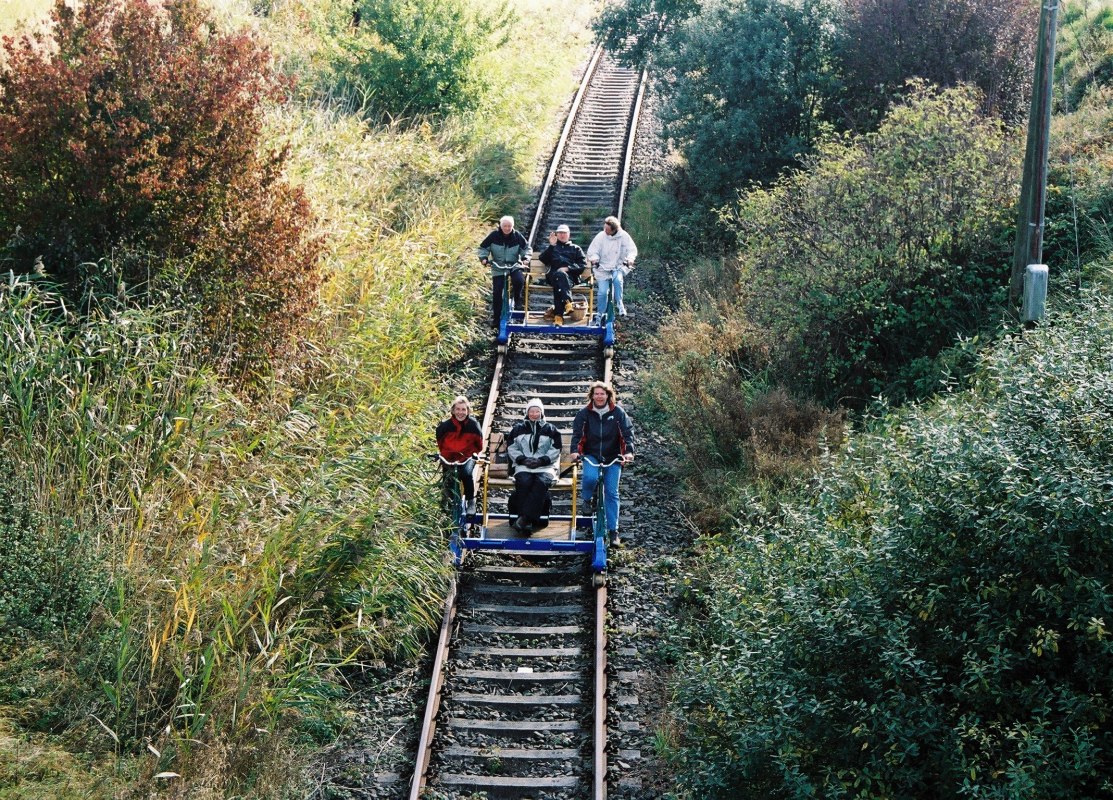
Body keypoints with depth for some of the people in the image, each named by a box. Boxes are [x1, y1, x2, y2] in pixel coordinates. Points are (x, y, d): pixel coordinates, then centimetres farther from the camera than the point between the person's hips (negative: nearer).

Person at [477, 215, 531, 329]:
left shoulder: (517, 236, -4)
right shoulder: (494, 235, -7)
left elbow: (526, 247, 4)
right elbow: (483, 248, 0)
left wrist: (525, 258, -13)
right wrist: (483, 258, -17)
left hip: (514, 265, 0)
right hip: (498, 267, 0)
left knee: (519, 280, -31)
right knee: (497, 292, -6)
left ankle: (516, 297, 2)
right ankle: (495, 318, 6)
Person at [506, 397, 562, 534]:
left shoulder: (550, 429, 14)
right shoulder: (518, 428, 17)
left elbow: (555, 450, 7)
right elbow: (511, 448, 11)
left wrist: (541, 460, -8)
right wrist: (523, 459, -7)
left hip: (545, 466, -1)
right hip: (523, 466, 1)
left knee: (541, 482, -34)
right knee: (524, 482, -33)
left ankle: (524, 518, -43)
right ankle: (527, 521, -38)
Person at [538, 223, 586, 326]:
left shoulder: (575, 248, 29)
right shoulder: (552, 247, 32)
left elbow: (583, 264, 14)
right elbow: (543, 259, 13)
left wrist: (568, 268, -3)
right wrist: (551, 246, 3)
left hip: (570, 276, 0)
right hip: (553, 275, 0)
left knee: (559, 284, -38)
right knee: (560, 275, -39)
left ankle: (558, 315, -49)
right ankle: (568, 302, -54)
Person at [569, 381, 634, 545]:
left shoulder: (618, 412, -3)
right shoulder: (584, 413, -2)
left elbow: (627, 432, -9)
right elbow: (577, 433, -7)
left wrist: (629, 451, -24)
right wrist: (575, 451, -24)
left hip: (612, 457, 0)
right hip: (591, 455, 0)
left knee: (612, 493, -2)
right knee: (590, 477, -31)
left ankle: (613, 531, 4)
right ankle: (587, 500, 3)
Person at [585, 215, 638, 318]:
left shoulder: (623, 236, -6)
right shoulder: (600, 236, -6)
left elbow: (632, 250, -4)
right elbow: (592, 251, -3)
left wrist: (630, 259, -24)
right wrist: (594, 259, -24)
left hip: (618, 267, 0)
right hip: (603, 268, 0)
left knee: (618, 280, -33)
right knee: (602, 292, -16)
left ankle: (620, 305, -14)